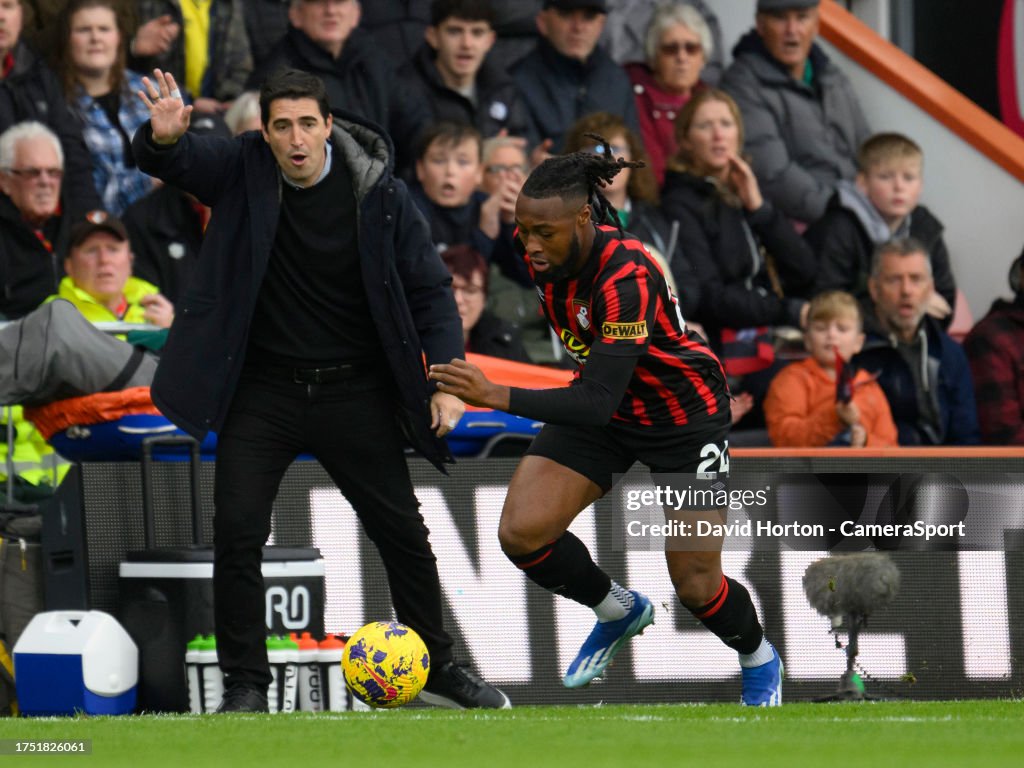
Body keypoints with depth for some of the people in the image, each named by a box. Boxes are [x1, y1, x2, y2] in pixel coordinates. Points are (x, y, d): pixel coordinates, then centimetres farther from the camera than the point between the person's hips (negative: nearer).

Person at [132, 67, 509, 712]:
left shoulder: (378, 193, -10)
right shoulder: (243, 169, -8)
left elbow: (429, 288, -5)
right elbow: (173, 163, -22)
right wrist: (165, 138, -47)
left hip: (354, 391, 0)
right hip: (262, 388, 0)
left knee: (402, 533, 7)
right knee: (238, 533, -8)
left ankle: (435, 668, 25)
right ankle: (247, 683, 3)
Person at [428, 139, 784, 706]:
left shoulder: (626, 278, -36)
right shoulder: (544, 254, -14)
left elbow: (598, 402, -41)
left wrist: (498, 397, -49)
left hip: (684, 414, -6)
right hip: (602, 403, 6)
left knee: (696, 586, -4)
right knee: (521, 533, -13)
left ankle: (759, 661, 31)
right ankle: (618, 611, 16)